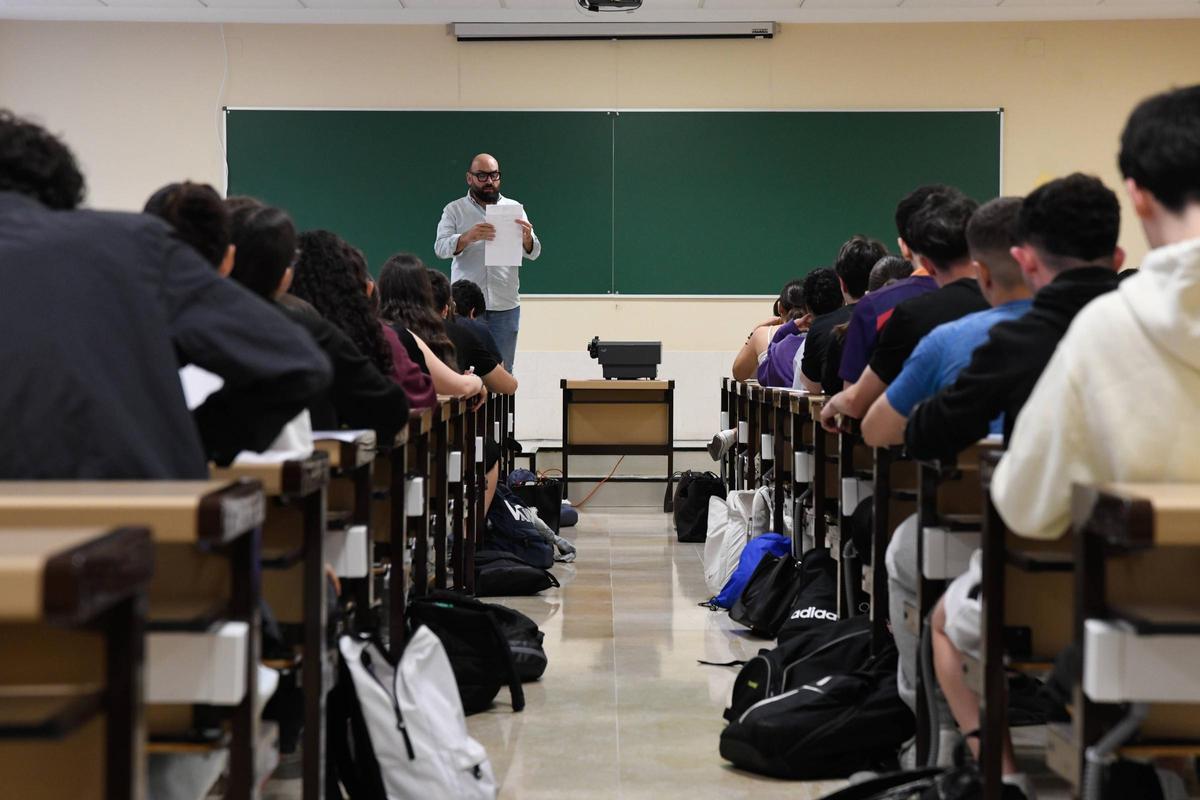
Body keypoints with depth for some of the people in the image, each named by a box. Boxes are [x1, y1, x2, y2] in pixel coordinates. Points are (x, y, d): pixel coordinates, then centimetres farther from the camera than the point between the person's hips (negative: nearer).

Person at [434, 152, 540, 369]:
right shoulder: (454, 210, 6)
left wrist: (527, 239, -21)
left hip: (506, 305, 2)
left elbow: (533, 253, 4)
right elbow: (441, 248, -7)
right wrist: (467, 237, -28)